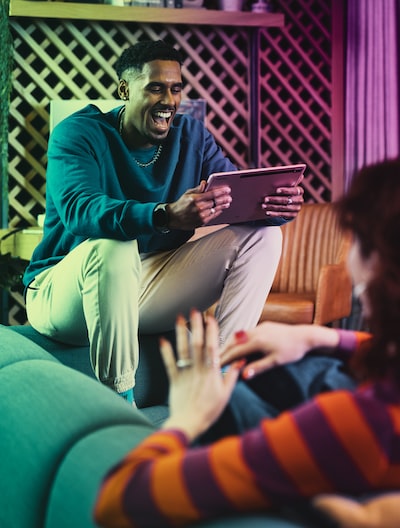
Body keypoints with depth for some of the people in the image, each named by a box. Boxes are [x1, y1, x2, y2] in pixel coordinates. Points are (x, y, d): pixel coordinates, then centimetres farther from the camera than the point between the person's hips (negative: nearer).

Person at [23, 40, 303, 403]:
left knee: (262, 235, -7)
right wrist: (167, 216, -50)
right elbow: (79, 210, -33)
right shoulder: (77, 134, -13)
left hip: (151, 286, 5)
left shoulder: (191, 135, 4)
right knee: (113, 247, -39)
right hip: (63, 291, -5)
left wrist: (277, 205, -32)